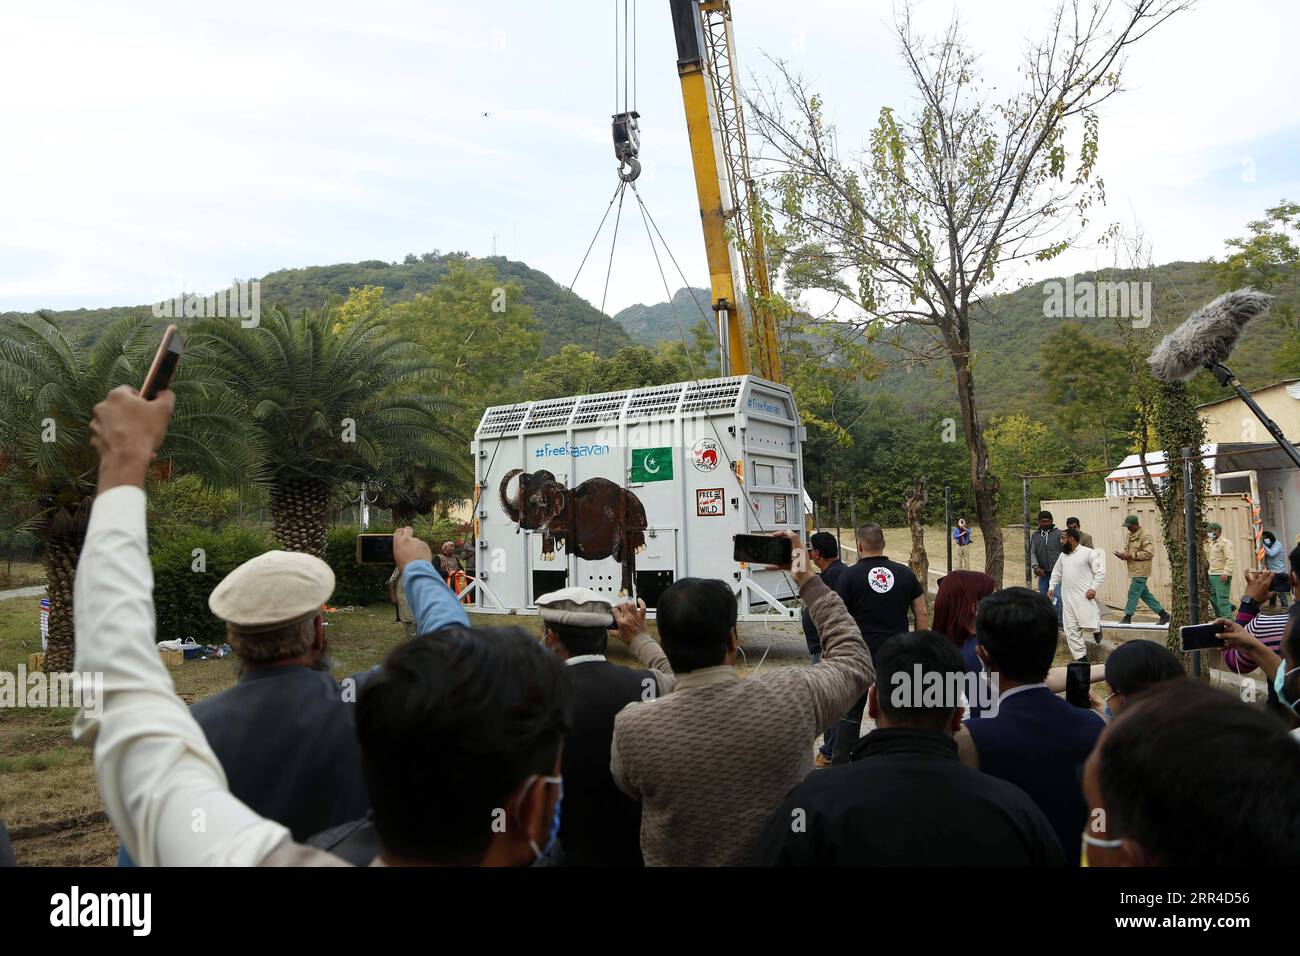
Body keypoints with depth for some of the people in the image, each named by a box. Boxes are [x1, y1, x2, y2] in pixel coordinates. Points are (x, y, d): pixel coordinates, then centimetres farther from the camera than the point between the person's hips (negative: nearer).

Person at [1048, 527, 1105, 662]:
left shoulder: (1088, 553, -4)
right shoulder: (1063, 555, 15)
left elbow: (1100, 572, -7)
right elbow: (1056, 574, 23)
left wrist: (1093, 588, -16)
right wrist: (1051, 588, 11)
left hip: (1084, 596, -6)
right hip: (1067, 598, 6)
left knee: (1088, 625, -13)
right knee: (1071, 630, 3)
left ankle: (1096, 627, 24)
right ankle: (1081, 658, 12)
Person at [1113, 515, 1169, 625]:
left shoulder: (1145, 535, -13)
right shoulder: (1129, 535, 15)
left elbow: (1149, 553, -19)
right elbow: (1127, 549, 26)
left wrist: (1131, 555, -20)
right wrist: (1122, 554, 3)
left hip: (1141, 570, -9)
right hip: (1134, 569, 9)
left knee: (1133, 593, -6)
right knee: (1144, 593, 12)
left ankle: (1128, 617, 0)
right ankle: (1163, 614, 20)